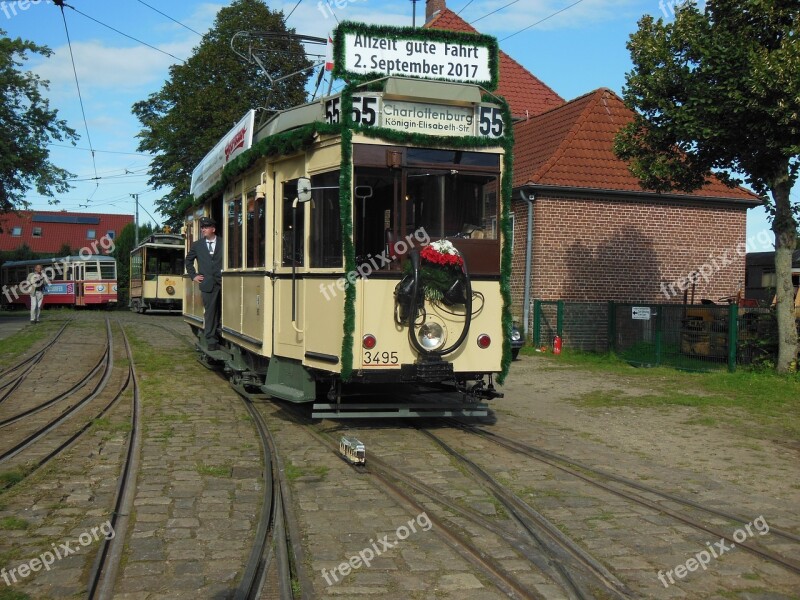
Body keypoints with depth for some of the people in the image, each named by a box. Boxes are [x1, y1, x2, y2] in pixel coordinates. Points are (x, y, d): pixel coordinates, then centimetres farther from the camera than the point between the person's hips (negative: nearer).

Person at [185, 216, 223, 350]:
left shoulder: (223, 243, 3)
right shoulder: (197, 245, 12)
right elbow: (188, 260, 24)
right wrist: (193, 275, 15)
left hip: (223, 282, -1)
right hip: (208, 284, 2)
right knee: (210, 312, 2)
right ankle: (211, 340, 7)